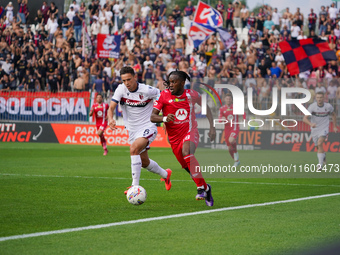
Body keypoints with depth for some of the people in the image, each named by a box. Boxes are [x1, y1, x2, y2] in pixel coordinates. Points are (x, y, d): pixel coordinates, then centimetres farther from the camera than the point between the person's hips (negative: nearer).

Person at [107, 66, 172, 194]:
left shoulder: (147, 90, -17)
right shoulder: (121, 89, -8)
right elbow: (111, 108, -16)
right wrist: (111, 119, -37)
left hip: (148, 128, -6)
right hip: (132, 130, 6)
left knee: (134, 149, -32)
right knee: (144, 162, 17)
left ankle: (135, 185, -32)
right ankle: (165, 174, 47)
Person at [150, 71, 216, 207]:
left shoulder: (191, 94, -3)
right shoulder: (164, 95, -5)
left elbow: (206, 107, 14)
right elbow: (152, 116, -10)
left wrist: (212, 127, 6)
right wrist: (164, 118, -31)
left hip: (190, 132, -3)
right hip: (174, 137, 3)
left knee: (186, 152, -33)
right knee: (188, 168, 6)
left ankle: (201, 187, -27)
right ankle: (206, 188, 33)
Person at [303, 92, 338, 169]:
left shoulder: (328, 106, -8)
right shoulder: (312, 106, -15)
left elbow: (333, 115, 13)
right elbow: (305, 118, -22)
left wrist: (334, 126, 12)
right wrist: (311, 124, -41)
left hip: (324, 128, -2)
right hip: (314, 129, 2)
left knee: (320, 143, -24)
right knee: (318, 147, 12)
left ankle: (321, 164, -23)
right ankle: (323, 156, 47)